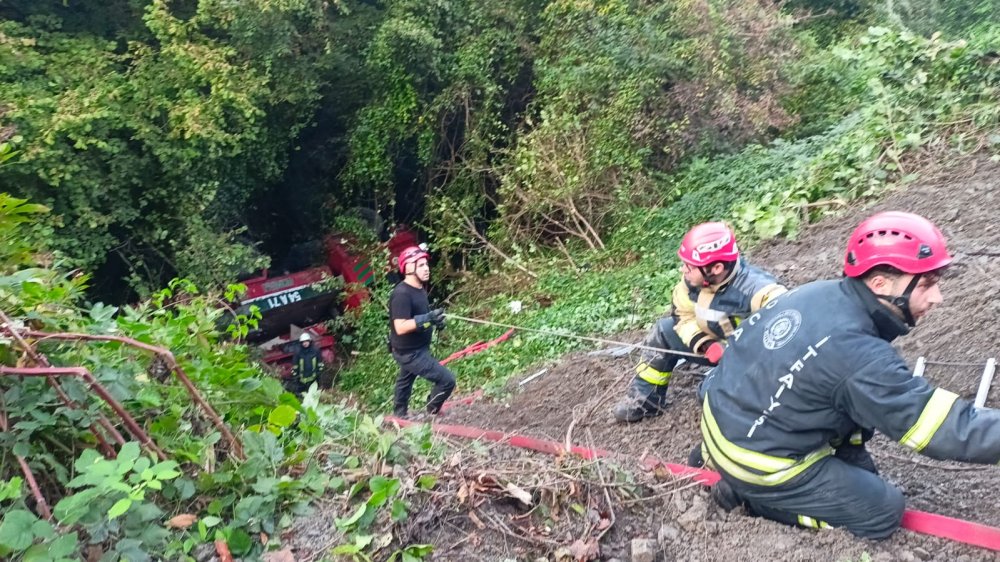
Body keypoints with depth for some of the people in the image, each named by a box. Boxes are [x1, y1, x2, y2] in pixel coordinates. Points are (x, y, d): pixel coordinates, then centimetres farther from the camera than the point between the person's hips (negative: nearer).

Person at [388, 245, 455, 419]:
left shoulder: (420, 288, 2)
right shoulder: (402, 293, -27)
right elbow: (400, 327, -32)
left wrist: (435, 319, -1)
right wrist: (427, 318, -38)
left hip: (416, 349, 10)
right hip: (409, 353, -10)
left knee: (405, 380, 28)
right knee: (447, 380, -10)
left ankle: (399, 416, 50)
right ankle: (431, 415, 11)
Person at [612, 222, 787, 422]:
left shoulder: (756, 288, -36)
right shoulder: (693, 280, -13)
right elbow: (683, 315, -1)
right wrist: (706, 344, -19)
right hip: (715, 345, 8)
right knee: (664, 330, 3)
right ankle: (645, 398, 8)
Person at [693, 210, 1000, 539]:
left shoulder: (815, 292, -5)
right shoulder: (861, 357, -29)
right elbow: (950, 431, -25)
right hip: (757, 462, -7)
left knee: (859, 470, 23)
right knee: (883, 512, 6)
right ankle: (753, 495, 5)